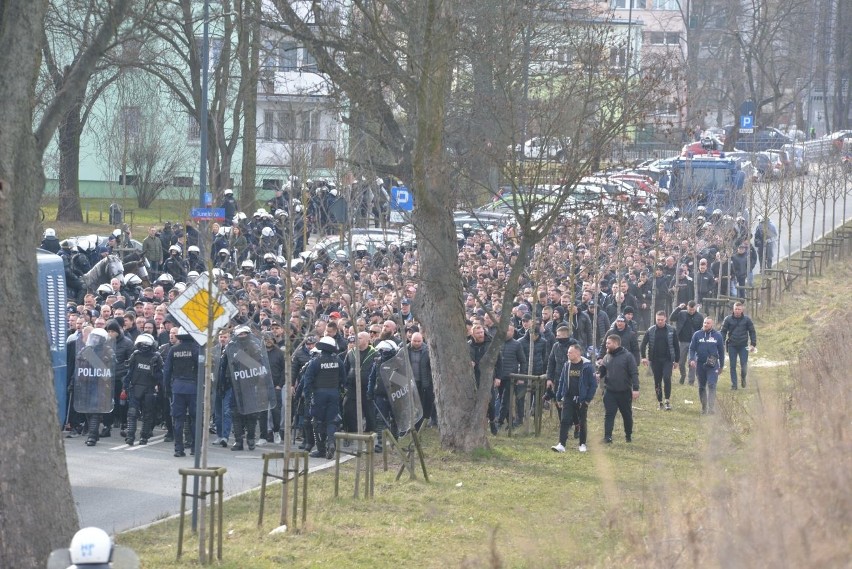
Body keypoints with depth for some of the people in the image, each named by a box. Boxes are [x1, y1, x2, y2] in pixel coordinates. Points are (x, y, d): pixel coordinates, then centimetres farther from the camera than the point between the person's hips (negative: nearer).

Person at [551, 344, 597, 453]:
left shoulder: (587, 366, -9)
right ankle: (561, 445, -11)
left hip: (581, 400, -3)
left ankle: (582, 444, 22)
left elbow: (593, 384, -6)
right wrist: (558, 398, 9)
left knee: (582, 422, 8)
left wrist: (588, 399, -10)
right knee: (564, 421, -7)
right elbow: (561, 382, 13)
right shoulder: (567, 365, 6)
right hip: (568, 399, 3)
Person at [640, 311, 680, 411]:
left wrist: (676, 360, 4)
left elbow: (676, 346, 5)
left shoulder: (671, 331, -1)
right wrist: (644, 357, -12)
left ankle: (667, 401, -9)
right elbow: (644, 344, 1)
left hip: (667, 360, -2)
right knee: (657, 381, 7)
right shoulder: (650, 331, 1)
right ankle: (660, 402, 17)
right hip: (655, 360, 2)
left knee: (667, 378, -17)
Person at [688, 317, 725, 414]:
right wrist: (692, 359, -13)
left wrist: (721, 365, 13)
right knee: (701, 387, 10)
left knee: (711, 385, -15)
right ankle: (703, 408, 21)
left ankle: (711, 408, -18)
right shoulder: (697, 335, 3)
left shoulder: (717, 336, 4)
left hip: (712, 365, -2)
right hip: (700, 364, 2)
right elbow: (692, 348, 4)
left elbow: (721, 351, 11)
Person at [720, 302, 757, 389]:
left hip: (743, 346, 0)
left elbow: (752, 332, 5)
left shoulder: (747, 320, -1)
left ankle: (743, 378, 28)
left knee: (744, 365, -2)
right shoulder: (728, 319, -2)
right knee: (732, 366, 2)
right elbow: (723, 332, 2)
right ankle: (733, 384, 10)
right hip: (732, 346, 0)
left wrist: (753, 344, -1)